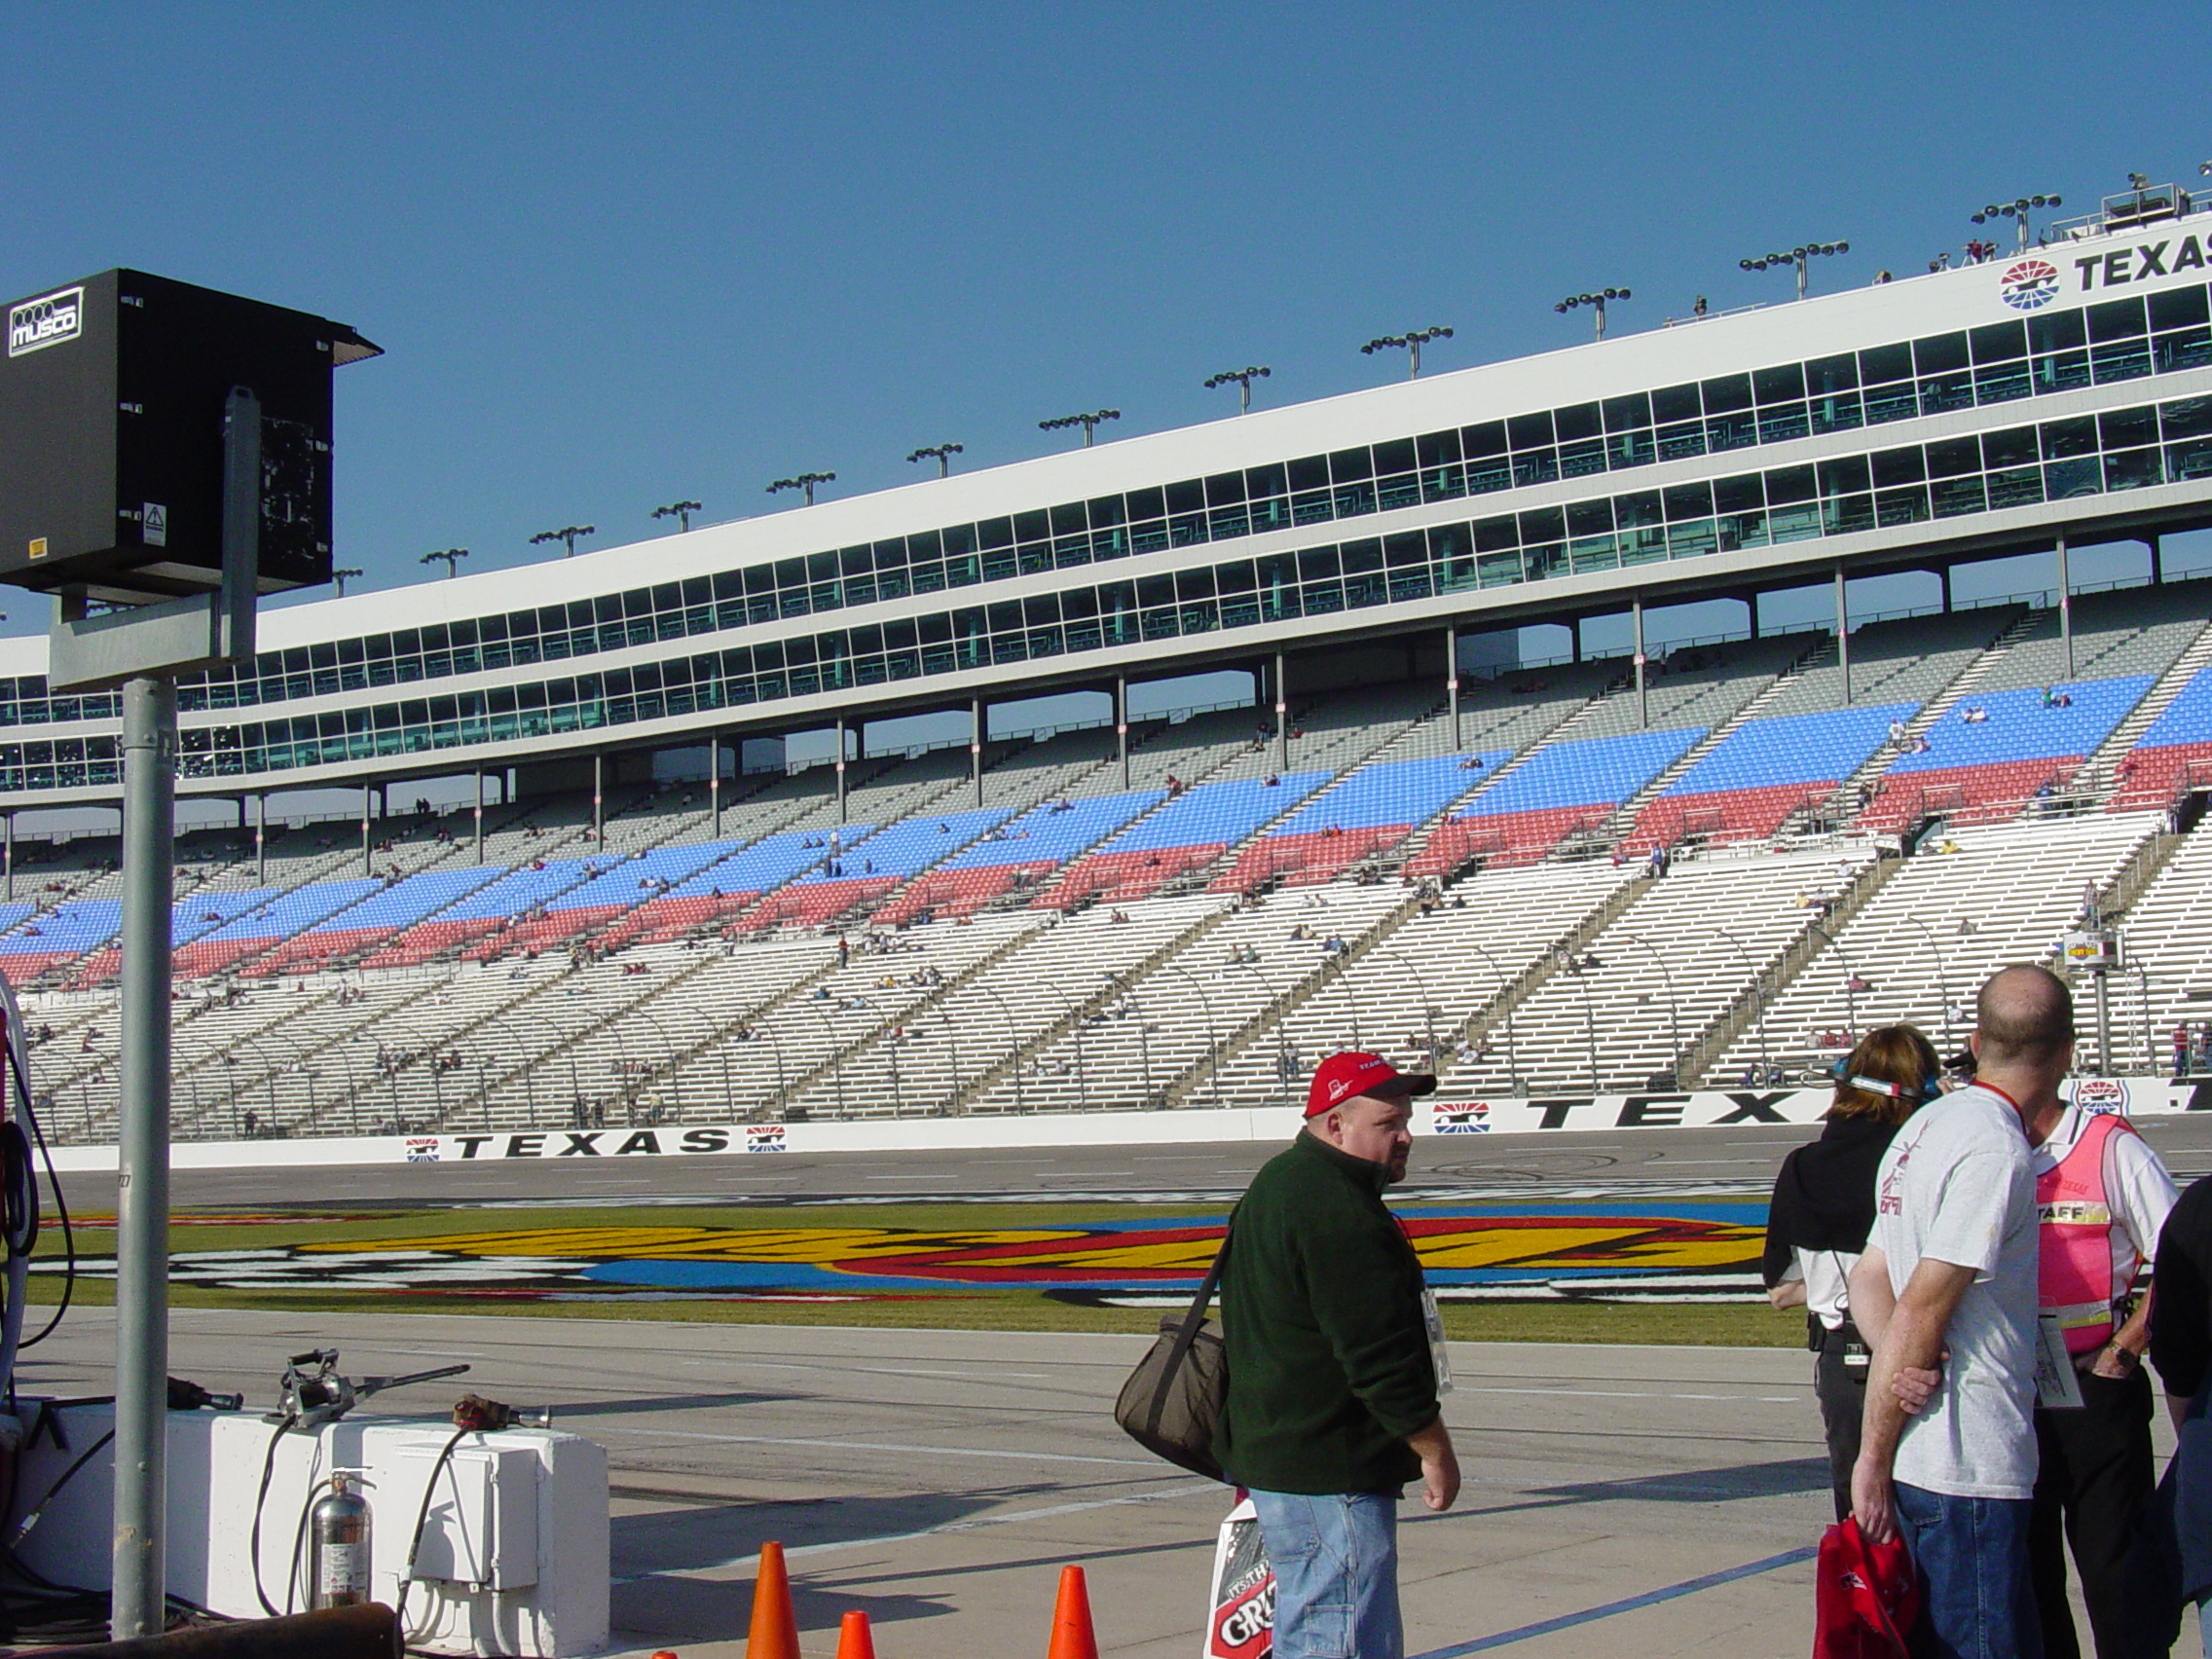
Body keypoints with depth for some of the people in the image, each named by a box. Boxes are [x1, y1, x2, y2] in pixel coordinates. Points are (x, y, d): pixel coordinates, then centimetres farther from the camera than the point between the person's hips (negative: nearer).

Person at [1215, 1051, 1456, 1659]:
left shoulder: (1278, 1184, 15)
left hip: (1273, 1455, 11)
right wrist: (1435, 1449, -10)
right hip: (1328, 1476, -11)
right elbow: (1380, 1355, -21)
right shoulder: (1337, 1211, -20)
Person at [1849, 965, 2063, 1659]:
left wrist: (1896, 1356, -7)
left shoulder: (1923, 1127, 15)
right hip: (1969, 1471, -9)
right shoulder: (1996, 1149, -15)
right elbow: (1920, 1312, -18)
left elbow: (1869, 1278, 14)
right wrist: (1874, 1460, -13)